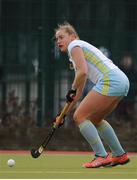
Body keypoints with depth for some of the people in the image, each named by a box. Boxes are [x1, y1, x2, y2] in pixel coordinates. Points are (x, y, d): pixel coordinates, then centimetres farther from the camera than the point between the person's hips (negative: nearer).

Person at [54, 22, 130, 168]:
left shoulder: (74, 46, 3)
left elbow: (82, 72, -15)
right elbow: (79, 91, 30)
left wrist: (72, 89, 1)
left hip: (110, 80, -10)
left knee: (80, 117, -4)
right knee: (94, 119, 23)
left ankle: (101, 156, -10)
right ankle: (120, 155, 24)